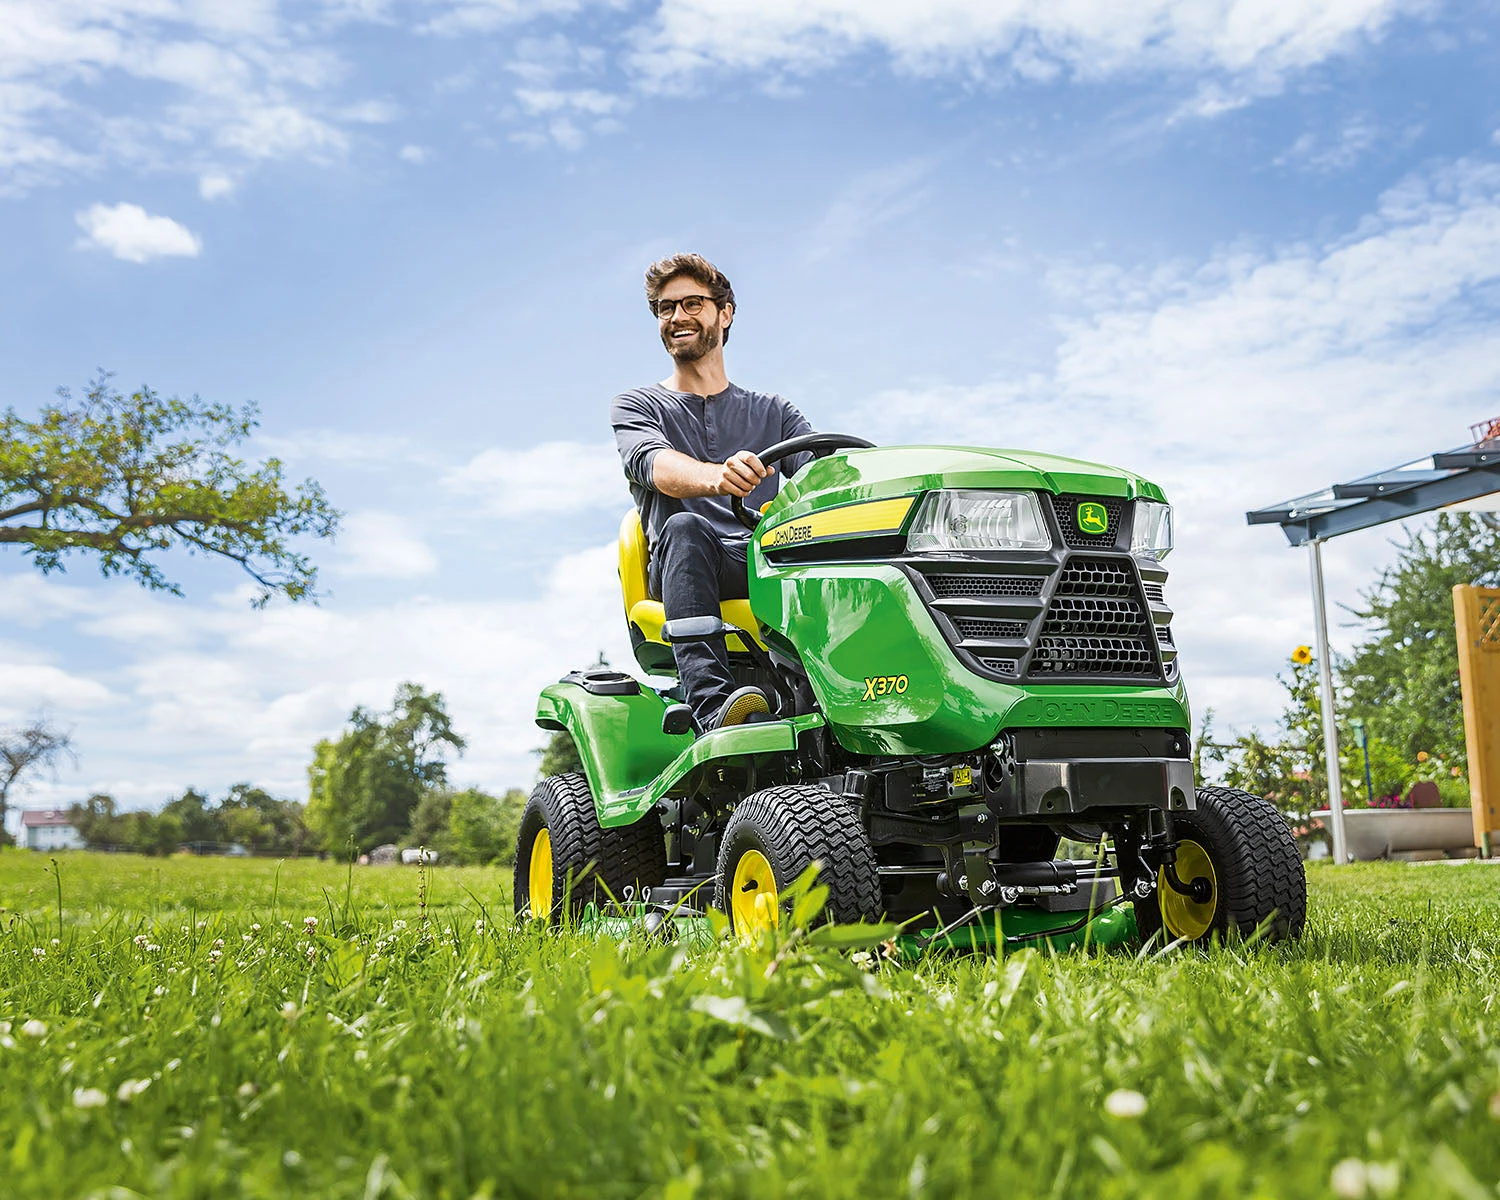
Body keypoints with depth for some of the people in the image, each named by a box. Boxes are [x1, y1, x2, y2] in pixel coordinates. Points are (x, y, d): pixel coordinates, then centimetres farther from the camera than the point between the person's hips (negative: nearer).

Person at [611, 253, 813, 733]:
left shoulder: (773, 412, 25)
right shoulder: (635, 406, 16)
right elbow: (658, 467, -8)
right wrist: (716, 477, -33)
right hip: (688, 569, -2)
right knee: (684, 528, -37)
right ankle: (713, 708, -51)